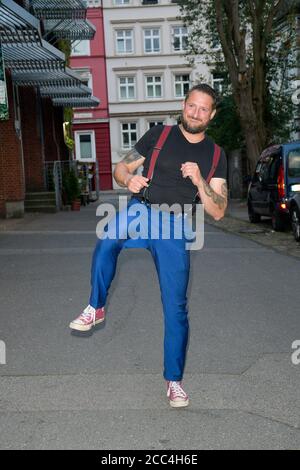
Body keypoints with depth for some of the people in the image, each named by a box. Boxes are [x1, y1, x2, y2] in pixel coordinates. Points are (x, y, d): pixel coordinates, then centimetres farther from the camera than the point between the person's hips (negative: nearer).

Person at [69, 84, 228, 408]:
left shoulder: (215, 155, 10)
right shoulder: (159, 135, 9)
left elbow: (217, 212, 4)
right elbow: (121, 168, 10)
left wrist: (199, 181, -12)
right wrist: (129, 180, -13)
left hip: (174, 229, 1)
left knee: (176, 307, -3)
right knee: (111, 236, -37)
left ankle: (174, 380, 13)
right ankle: (95, 308, -18)